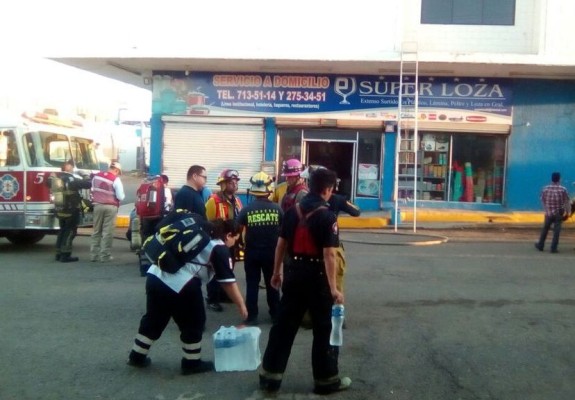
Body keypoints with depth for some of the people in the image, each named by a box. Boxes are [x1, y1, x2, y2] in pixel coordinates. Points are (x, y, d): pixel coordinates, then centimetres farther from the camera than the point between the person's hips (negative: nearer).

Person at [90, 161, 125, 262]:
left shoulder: (96, 176, 6)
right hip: (110, 207, -5)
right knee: (108, 232, 0)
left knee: (96, 231, 13)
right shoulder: (116, 179, -12)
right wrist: (123, 195, 10)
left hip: (98, 205, 5)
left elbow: (92, 190, 19)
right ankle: (105, 256, 2)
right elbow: (121, 197, -11)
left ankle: (94, 254, 14)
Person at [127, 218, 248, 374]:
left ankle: (137, 356, 36)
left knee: (153, 319, 23)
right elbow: (228, 282, -4)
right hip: (180, 284, -8)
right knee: (194, 323, 11)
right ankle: (192, 363, 22)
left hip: (156, 275, 8)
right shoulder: (220, 249, 0)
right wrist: (241, 304, 4)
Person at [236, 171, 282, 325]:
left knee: (252, 284, 8)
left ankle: (251, 316, 10)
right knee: (272, 283, 14)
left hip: (252, 252, -1)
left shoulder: (247, 209, -11)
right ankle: (275, 314, 23)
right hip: (271, 252, 1)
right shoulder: (276, 208, -8)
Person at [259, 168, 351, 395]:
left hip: (293, 272, 6)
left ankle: (269, 376, 17)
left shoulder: (293, 211, 5)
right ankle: (326, 379, 18)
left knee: (284, 325, 12)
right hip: (316, 276, -5)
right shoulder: (327, 216, -13)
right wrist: (333, 287, -16)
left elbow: (281, 244, 9)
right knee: (323, 329, 8)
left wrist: (276, 272, 19)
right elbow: (329, 254, -18)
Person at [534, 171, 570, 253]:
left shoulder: (545, 189, -5)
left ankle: (540, 245, 25)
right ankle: (554, 248, 4)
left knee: (545, 229, 17)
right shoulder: (563, 189, -11)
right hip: (559, 214, -2)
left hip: (548, 213, 2)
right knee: (556, 231, 4)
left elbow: (542, 200, 3)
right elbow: (567, 202, -8)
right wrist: (567, 213, 2)